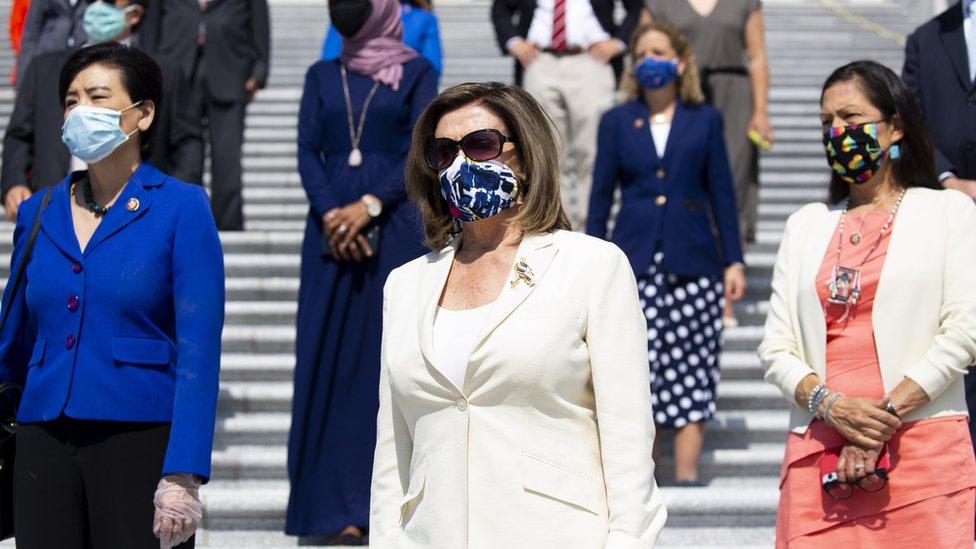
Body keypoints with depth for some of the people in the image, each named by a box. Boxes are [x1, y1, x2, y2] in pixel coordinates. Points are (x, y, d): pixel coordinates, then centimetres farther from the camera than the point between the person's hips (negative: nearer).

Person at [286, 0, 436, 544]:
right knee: (328, 362, -2)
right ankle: (334, 505, 1)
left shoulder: (418, 73, 7)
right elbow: (308, 153, 5)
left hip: (395, 228, -2)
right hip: (332, 230, 3)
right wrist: (332, 214, -11)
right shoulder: (322, 76, 15)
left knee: (388, 361, -4)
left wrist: (367, 207, -15)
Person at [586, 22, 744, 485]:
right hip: (634, 261, 0)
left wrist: (733, 260, 4)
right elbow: (601, 195, 10)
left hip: (692, 261, 0)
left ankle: (686, 477, 2)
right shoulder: (617, 121, 10)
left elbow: (722, 193, 9)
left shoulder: (705, 120, 9)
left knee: (691, 374, -1)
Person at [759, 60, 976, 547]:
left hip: (924, 452, -3)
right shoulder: (807, 224, 19)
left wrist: (887, 415, -11)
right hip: (819, 453, 3)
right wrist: (831, 404, -7)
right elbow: (775, 347, 12)